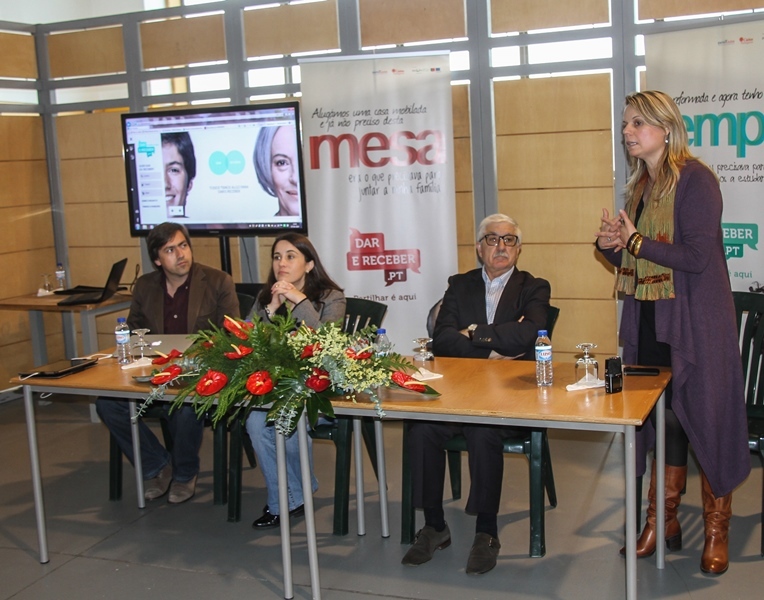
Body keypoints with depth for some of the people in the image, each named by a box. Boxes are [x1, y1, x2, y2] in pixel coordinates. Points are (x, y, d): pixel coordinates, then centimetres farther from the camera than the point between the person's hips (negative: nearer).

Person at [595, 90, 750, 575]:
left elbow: (698, 256, -19)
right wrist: (613, 245, -1)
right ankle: (663, 522, 23)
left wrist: (636, 241, -13)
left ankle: (717, 531, 16)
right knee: (661, 419, 12)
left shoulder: (695, 179, -11)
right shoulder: (641, 186, 12)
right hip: (649, 320, 7)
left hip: (694, 321, -7)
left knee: (706, 418, 2)